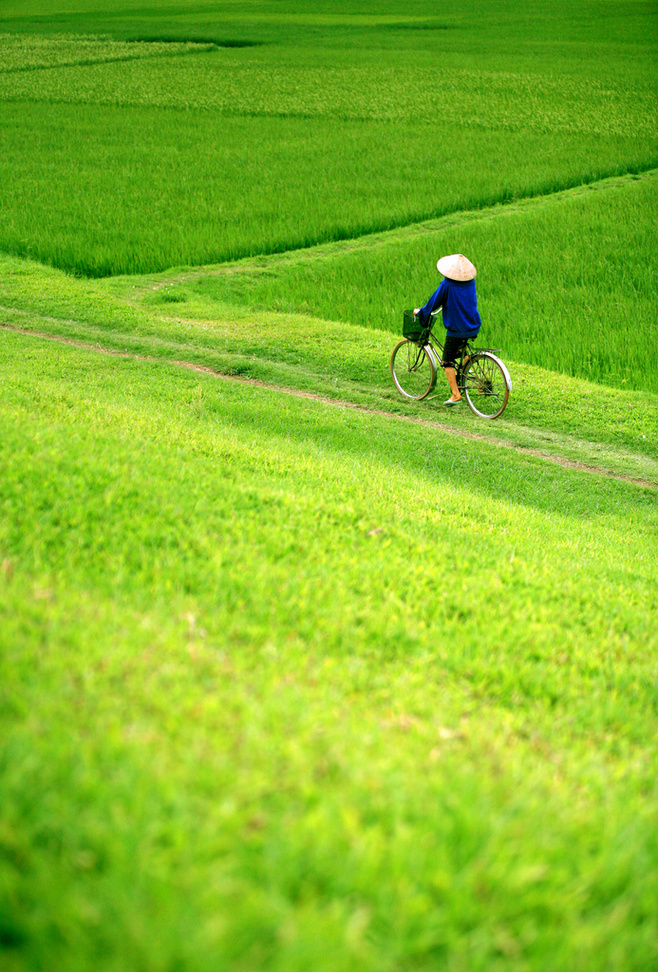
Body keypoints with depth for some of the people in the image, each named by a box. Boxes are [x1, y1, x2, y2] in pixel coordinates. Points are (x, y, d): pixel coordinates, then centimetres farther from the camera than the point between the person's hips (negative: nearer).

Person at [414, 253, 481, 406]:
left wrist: (419, 312, 12)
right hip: (474, 327, 6)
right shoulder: (471, 281, 4)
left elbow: (434, 303, -7)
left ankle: (456, 394, -4)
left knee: (447, 361, 4)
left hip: (456, 329, -6)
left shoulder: (447, 284, -14)